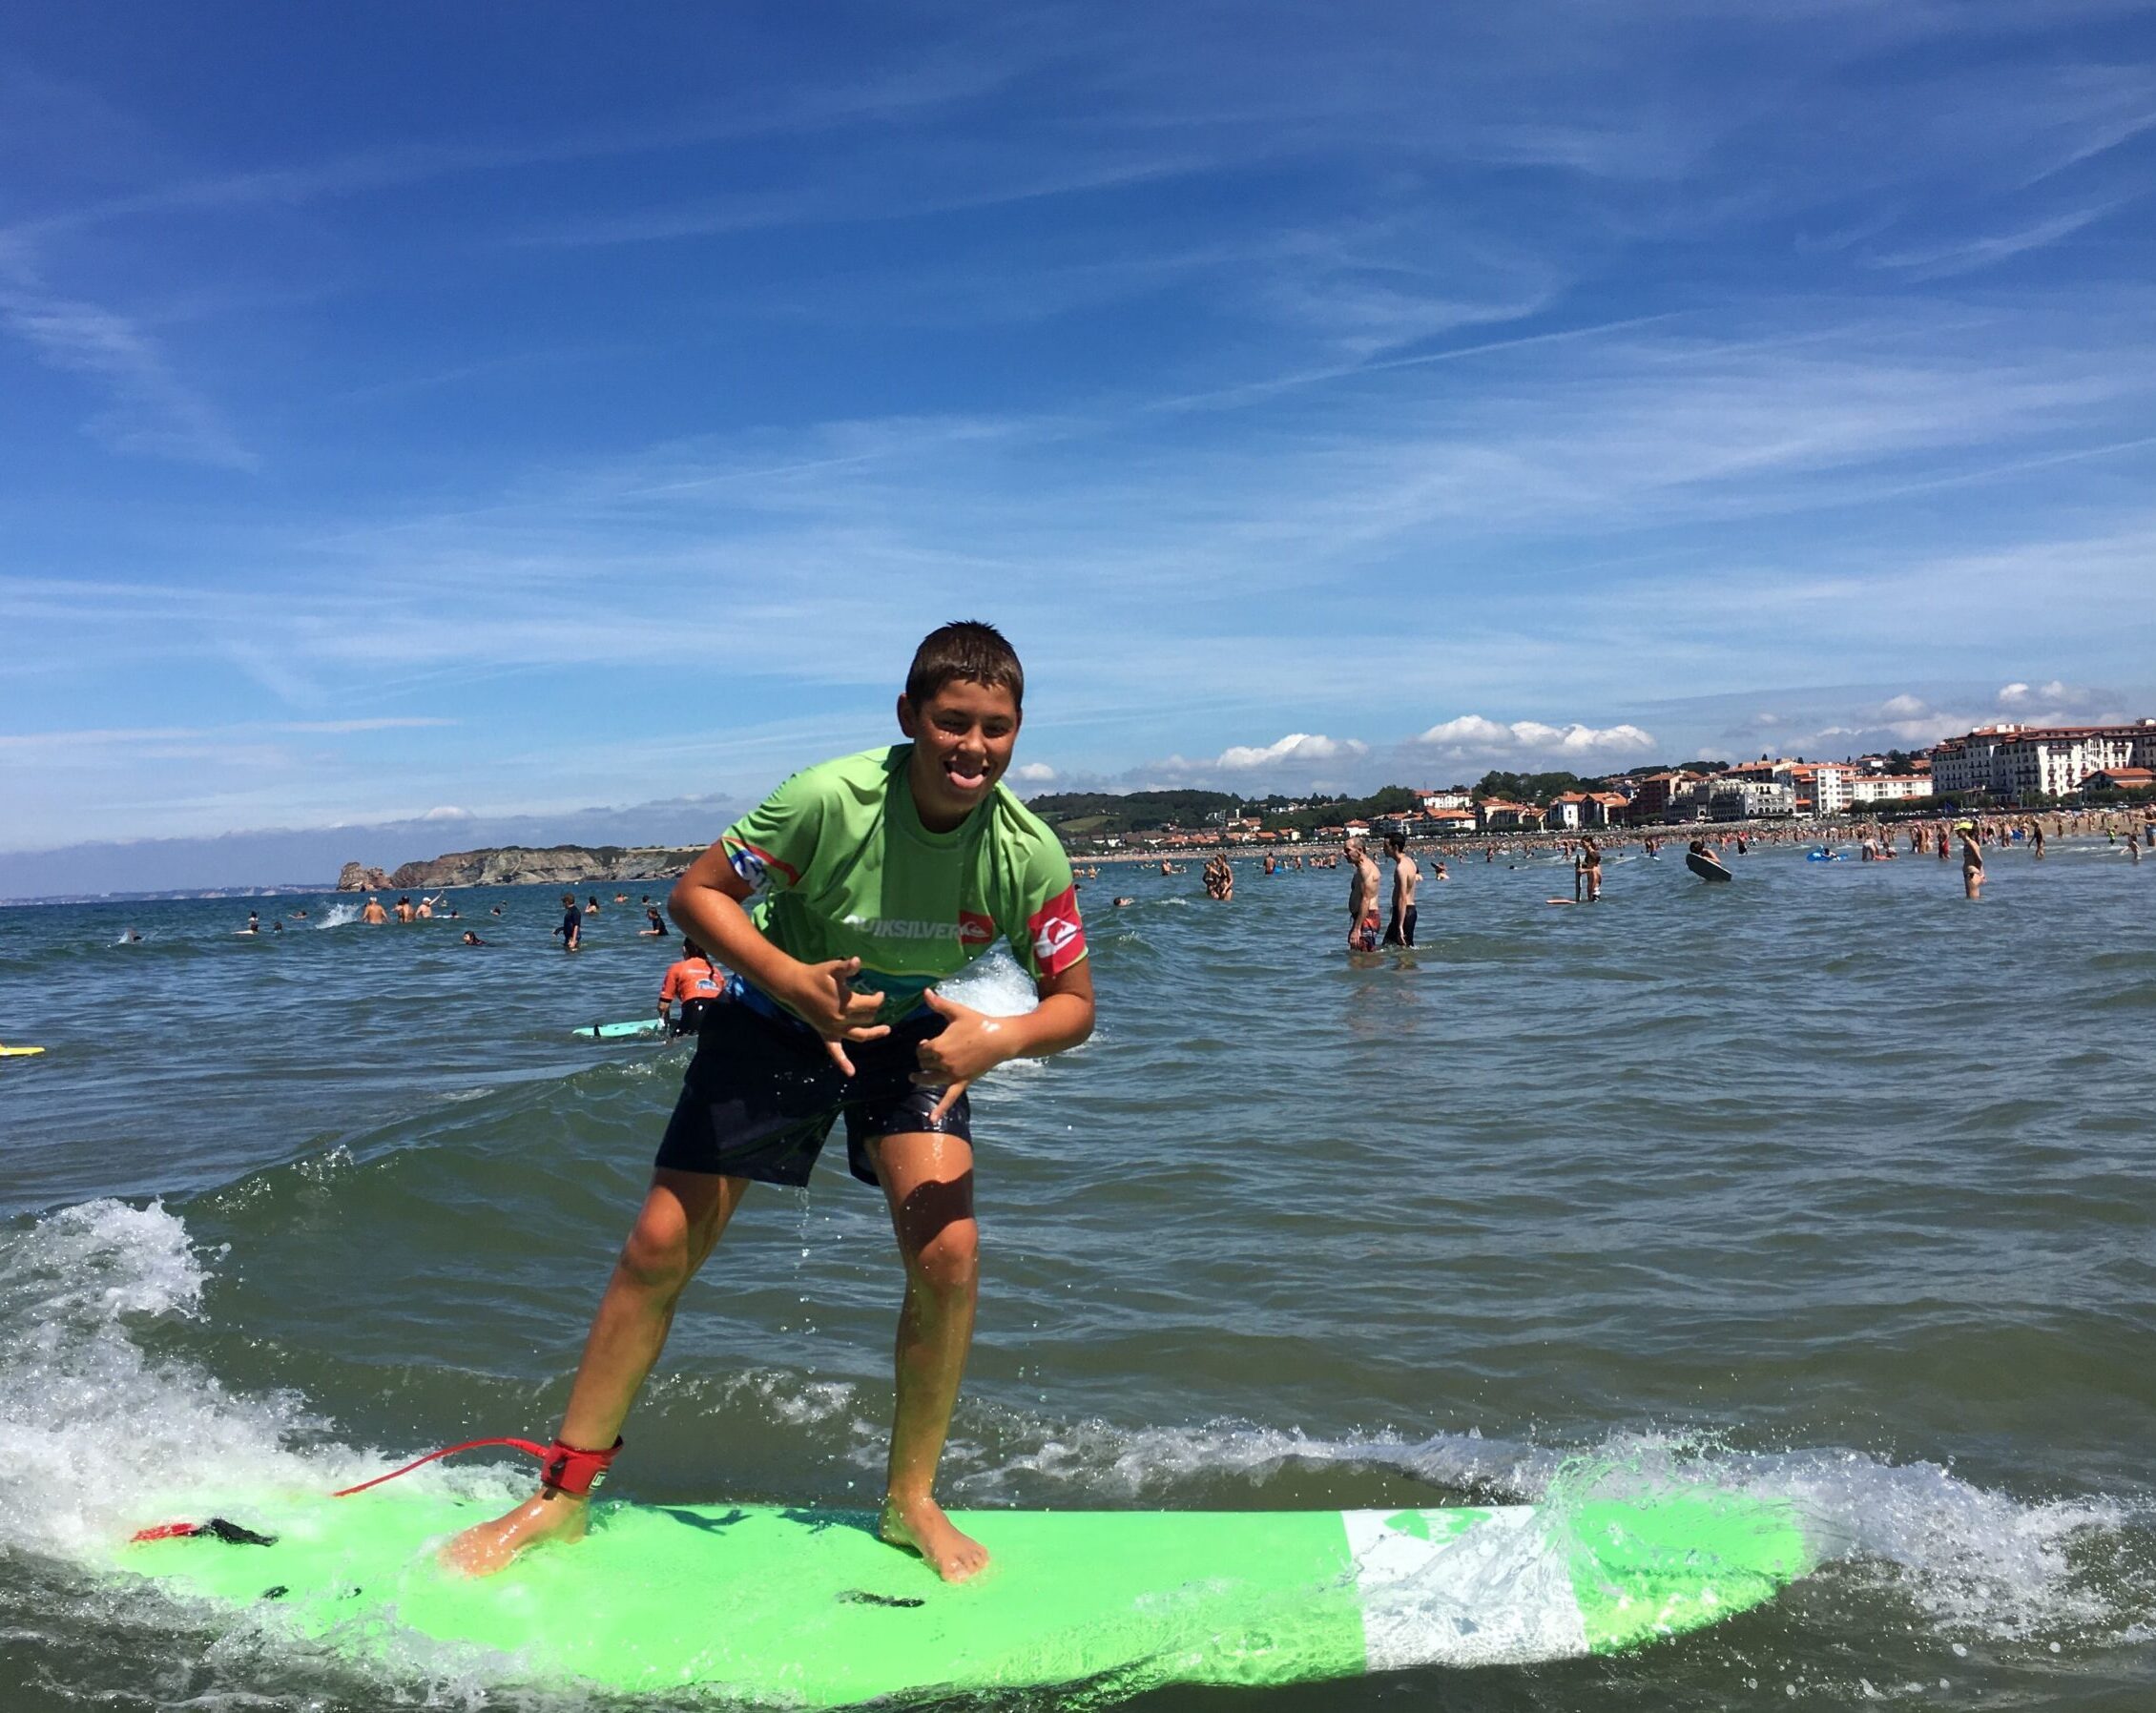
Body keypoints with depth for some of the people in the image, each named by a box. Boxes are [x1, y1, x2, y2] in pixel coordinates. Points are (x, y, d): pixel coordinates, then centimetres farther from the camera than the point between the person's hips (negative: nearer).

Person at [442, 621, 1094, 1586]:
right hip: (778, 1019, -1)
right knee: (658, 1251, -1)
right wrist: (790, 980, -37)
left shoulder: (1028, 852, -23)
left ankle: (908, 1500, 8)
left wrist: (1001, 1037, -36)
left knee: (948, 1257, -16)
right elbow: (695, 893, -20)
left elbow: (1075, 1003, -14)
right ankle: (562, 1500, 17)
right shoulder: (833, 799, -31)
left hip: (913, 1037, 2)